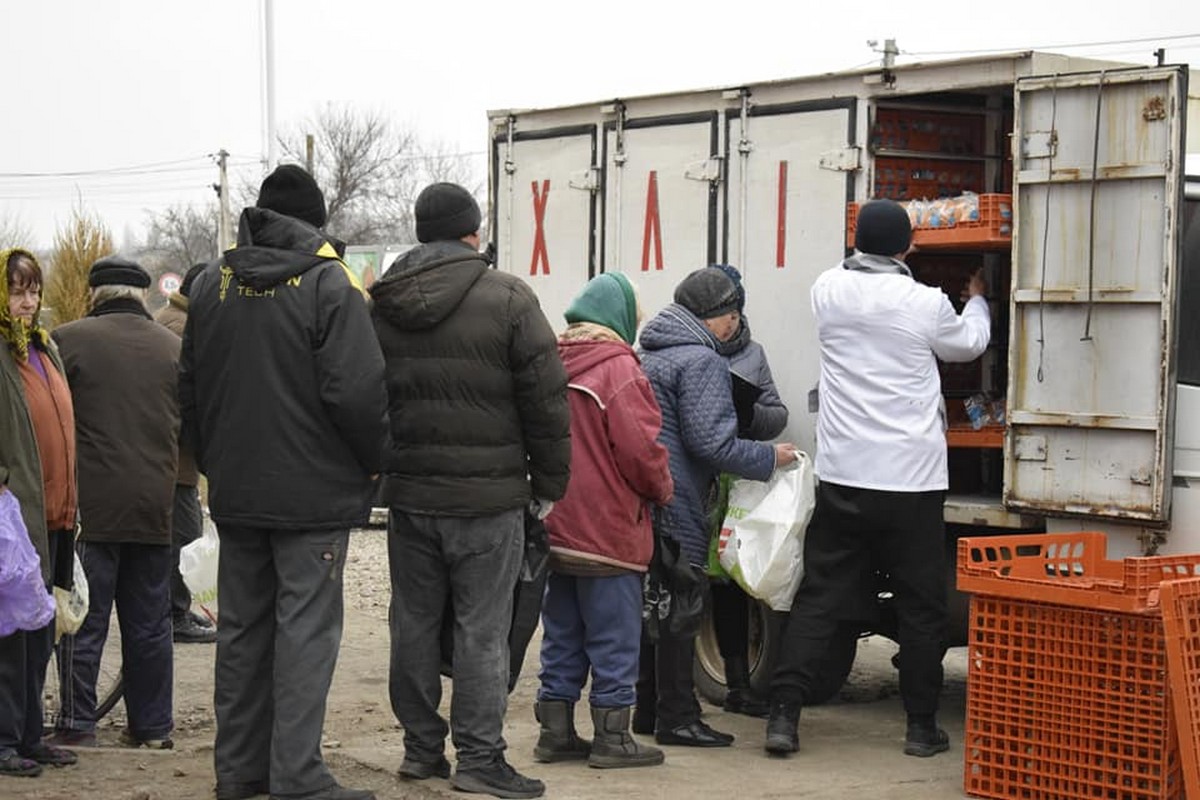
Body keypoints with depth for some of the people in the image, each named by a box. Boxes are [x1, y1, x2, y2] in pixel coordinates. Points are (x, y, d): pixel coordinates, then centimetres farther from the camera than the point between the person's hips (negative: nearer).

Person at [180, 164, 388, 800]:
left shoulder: (210, 284, 8)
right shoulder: (328, 283, -11)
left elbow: (189, 389, 14)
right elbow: (358, 391, -16)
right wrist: (377, 461, -1)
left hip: (234, 491, 6)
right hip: (313, 491, -6)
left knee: (242, 627, 13)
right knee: (305, 629, -3)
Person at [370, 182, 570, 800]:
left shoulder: (379, 306, 7)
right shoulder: (507, 298, -9)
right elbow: (546, 399, -8)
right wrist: (548, 483, 2)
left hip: (408, 493, 5)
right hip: (488, 494, -5)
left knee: (414, 623, 12)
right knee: (482, 630, 0)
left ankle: (420, 747, 20)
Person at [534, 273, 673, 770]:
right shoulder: (619, 369, -15)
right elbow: (640, 450, -18)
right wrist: (662, 490, 0)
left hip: (555, 529, 7)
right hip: (607, 533, -7)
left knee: (561, 638, 15)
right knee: (614, 640, 2)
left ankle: (556, 732, 20)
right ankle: (611, 738, 6)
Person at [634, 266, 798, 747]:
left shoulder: (650, 352, 16)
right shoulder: (701, 360, -14)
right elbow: (709, 441, -20)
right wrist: (770, 458, -10)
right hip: (678, 506, -9)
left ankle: (647, 710, 21)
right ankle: (676, 717, 2)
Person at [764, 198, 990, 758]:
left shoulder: (827, 291, -1)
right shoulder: (926, 304, -8)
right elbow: (970, 343, 13)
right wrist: (977, 301, 34)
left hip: (841, 476, 3)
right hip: (912, 481, -3)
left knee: (818, 600, 7)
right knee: (921, 607, 9)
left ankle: (783, 715, 1)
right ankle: (921, 727, 14)